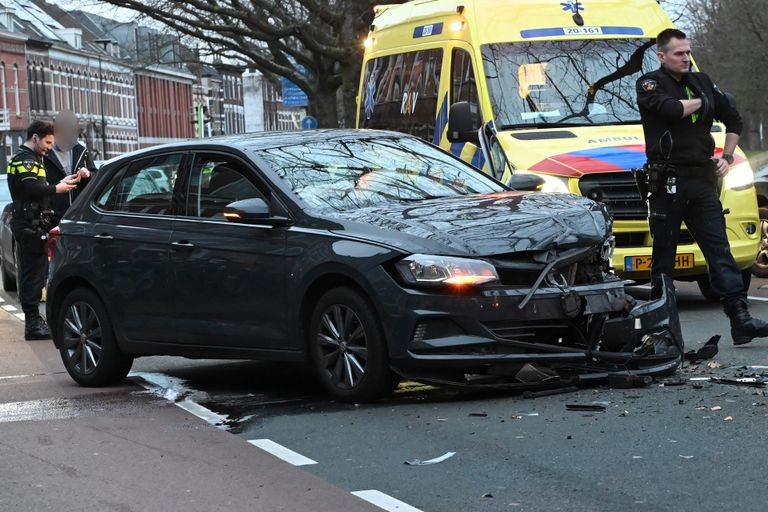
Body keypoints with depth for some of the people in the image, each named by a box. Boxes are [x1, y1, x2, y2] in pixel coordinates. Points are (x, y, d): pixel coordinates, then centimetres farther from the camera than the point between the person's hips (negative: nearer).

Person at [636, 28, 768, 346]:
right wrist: (699, 102, -2)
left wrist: (728, 156, 15)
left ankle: (740, 319, -11)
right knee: (664, 257, 2)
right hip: (667, 184, -4)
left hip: (703, 181, 4)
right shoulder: (649, 84, 1)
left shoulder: (702, 83, 16)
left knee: (720, 250, -4)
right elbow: (671, 109, -21)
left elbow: (733, 119, 27)